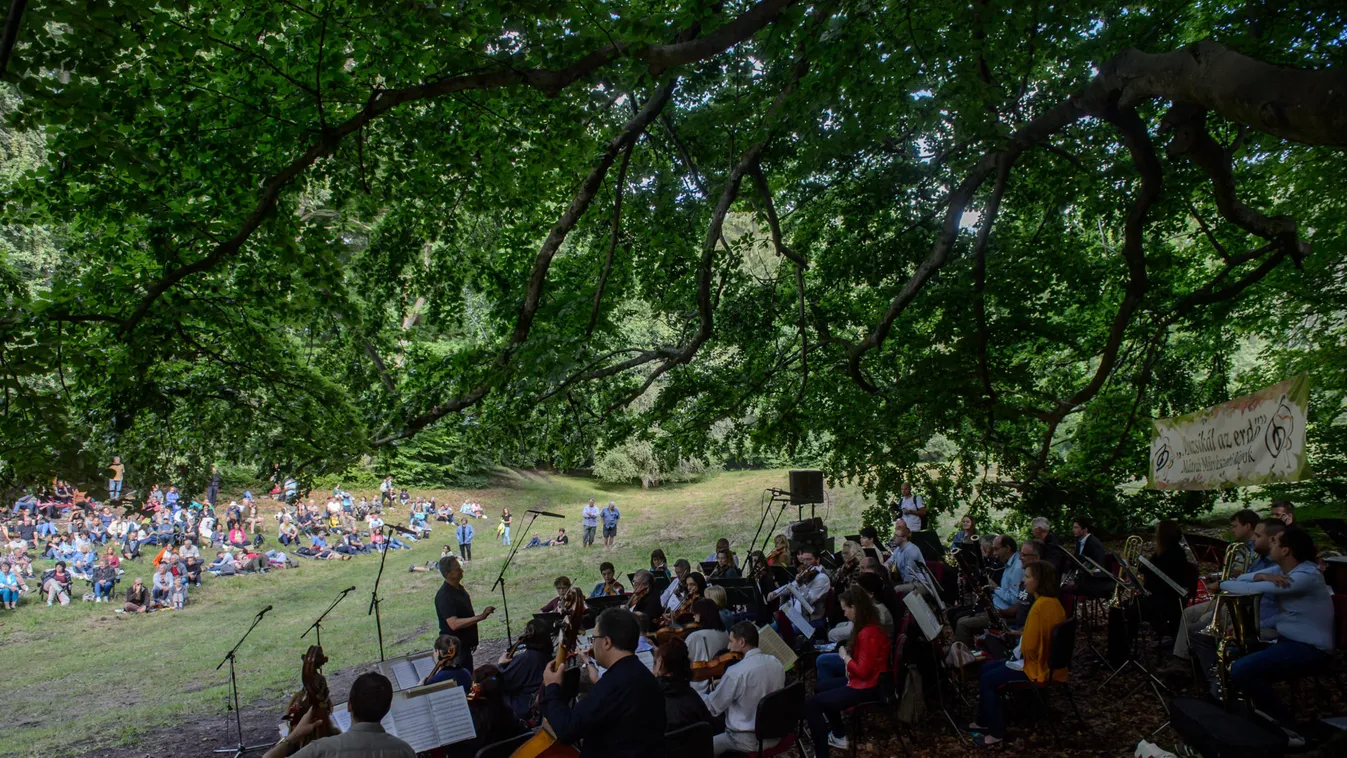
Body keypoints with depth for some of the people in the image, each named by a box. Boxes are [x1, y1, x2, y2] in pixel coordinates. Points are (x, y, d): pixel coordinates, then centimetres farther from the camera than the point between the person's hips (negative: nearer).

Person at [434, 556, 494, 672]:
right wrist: (480, 617, -35)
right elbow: (454, 624, -33)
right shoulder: (444, 596, -24)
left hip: (464, 644, 9)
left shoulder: (459, 588, 6)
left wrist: (473, 641, 20)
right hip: (454, 647, -9)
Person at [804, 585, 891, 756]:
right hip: (863, 680, 11)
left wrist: (845, 656, -12)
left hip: (867, 687, -11)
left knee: (811, 703, -13)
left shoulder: (868, 633, -26)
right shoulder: (869, 626, 4)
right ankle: (839, 736, 30)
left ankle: (822, 753, -7)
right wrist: (849, 661, -1)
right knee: (820, 687, 26)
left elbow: (863, 672, -27)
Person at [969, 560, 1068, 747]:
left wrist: (1018, 638, -6)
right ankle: (984, 721, 23)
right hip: (1046, 662, 10)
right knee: (986, 669, 15)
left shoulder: (1040, 606, -26)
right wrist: (1021, 634, 7)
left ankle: (996, 732, 2)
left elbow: (1029, 647, -26)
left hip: (1037, 667, -10)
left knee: (987, 680, -7)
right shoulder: (1053, 602, 5)